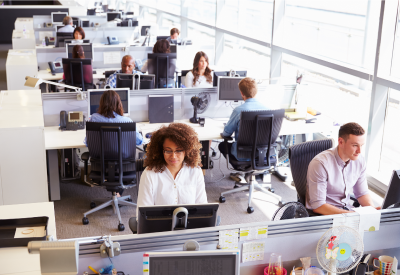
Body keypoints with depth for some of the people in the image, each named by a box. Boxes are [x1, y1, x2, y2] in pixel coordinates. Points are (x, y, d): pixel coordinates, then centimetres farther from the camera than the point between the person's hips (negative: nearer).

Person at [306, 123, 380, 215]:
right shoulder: (320, 163, -23)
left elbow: (362, 193, 11)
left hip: (347, 209, 6)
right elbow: (318, 206, -23)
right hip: (326, 214, -6)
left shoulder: (360, 161, -2)